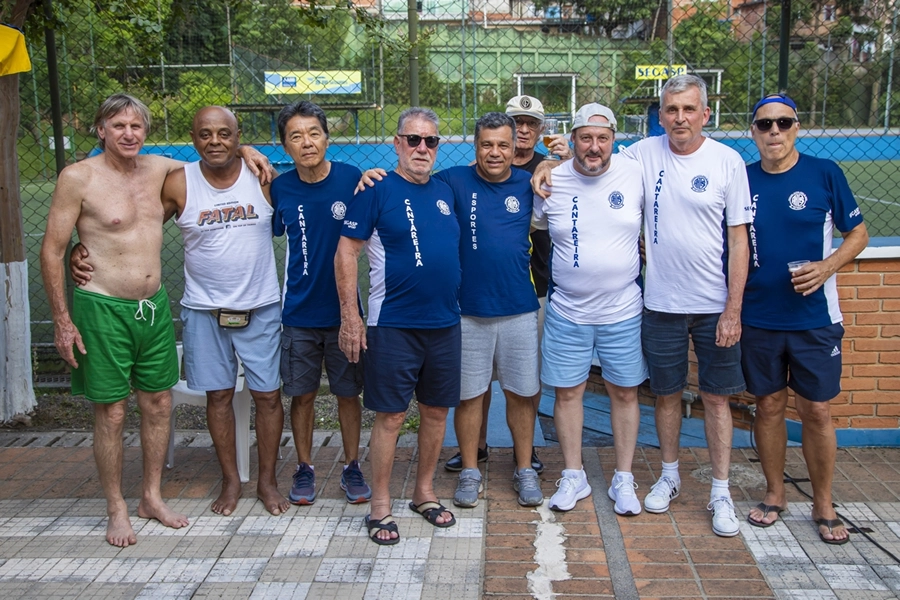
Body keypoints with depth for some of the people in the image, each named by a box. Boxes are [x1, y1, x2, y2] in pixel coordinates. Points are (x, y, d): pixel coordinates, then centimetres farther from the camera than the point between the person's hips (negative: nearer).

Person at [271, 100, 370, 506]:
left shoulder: (352, 179, -9)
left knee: (348, 393, 11)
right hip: (299, 311, 1)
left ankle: (352, 468, 28)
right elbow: (269, 234, 13)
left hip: (344, 309, -1)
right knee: (302, 395, 11)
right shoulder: (279, 188, -3)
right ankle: (305, 469, 28)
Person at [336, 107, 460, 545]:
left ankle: (424, 492, 29)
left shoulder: (445, 192, 10)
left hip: (445, 323, 6)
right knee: (391, 415, 0)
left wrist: (453, 304, 13)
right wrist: (350, 316, -13)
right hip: (394, 325, -5)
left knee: (436, 411, 12)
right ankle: (380, 507, 13)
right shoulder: (377, 189, -7)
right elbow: (346, 252, -9)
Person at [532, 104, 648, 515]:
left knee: (624, 392, 9)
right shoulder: (552, 183, -4)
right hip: (567, 312, 0)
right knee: (567, 392, 8)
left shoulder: (635, 174, -5)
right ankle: (573, 477, 25)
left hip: (623, 311, 0)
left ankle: (623, 480, 24)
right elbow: (531, 228, 13)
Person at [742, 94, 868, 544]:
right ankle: (774, 494, 28)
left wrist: (826, 267, -15)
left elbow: (858, 233, 3)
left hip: (814, 317, -2)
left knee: (816, 410, 4)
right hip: (758, 318, 2)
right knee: (769, 405, 11)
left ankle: (824, 506, 20)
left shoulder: (824, 174, -4)